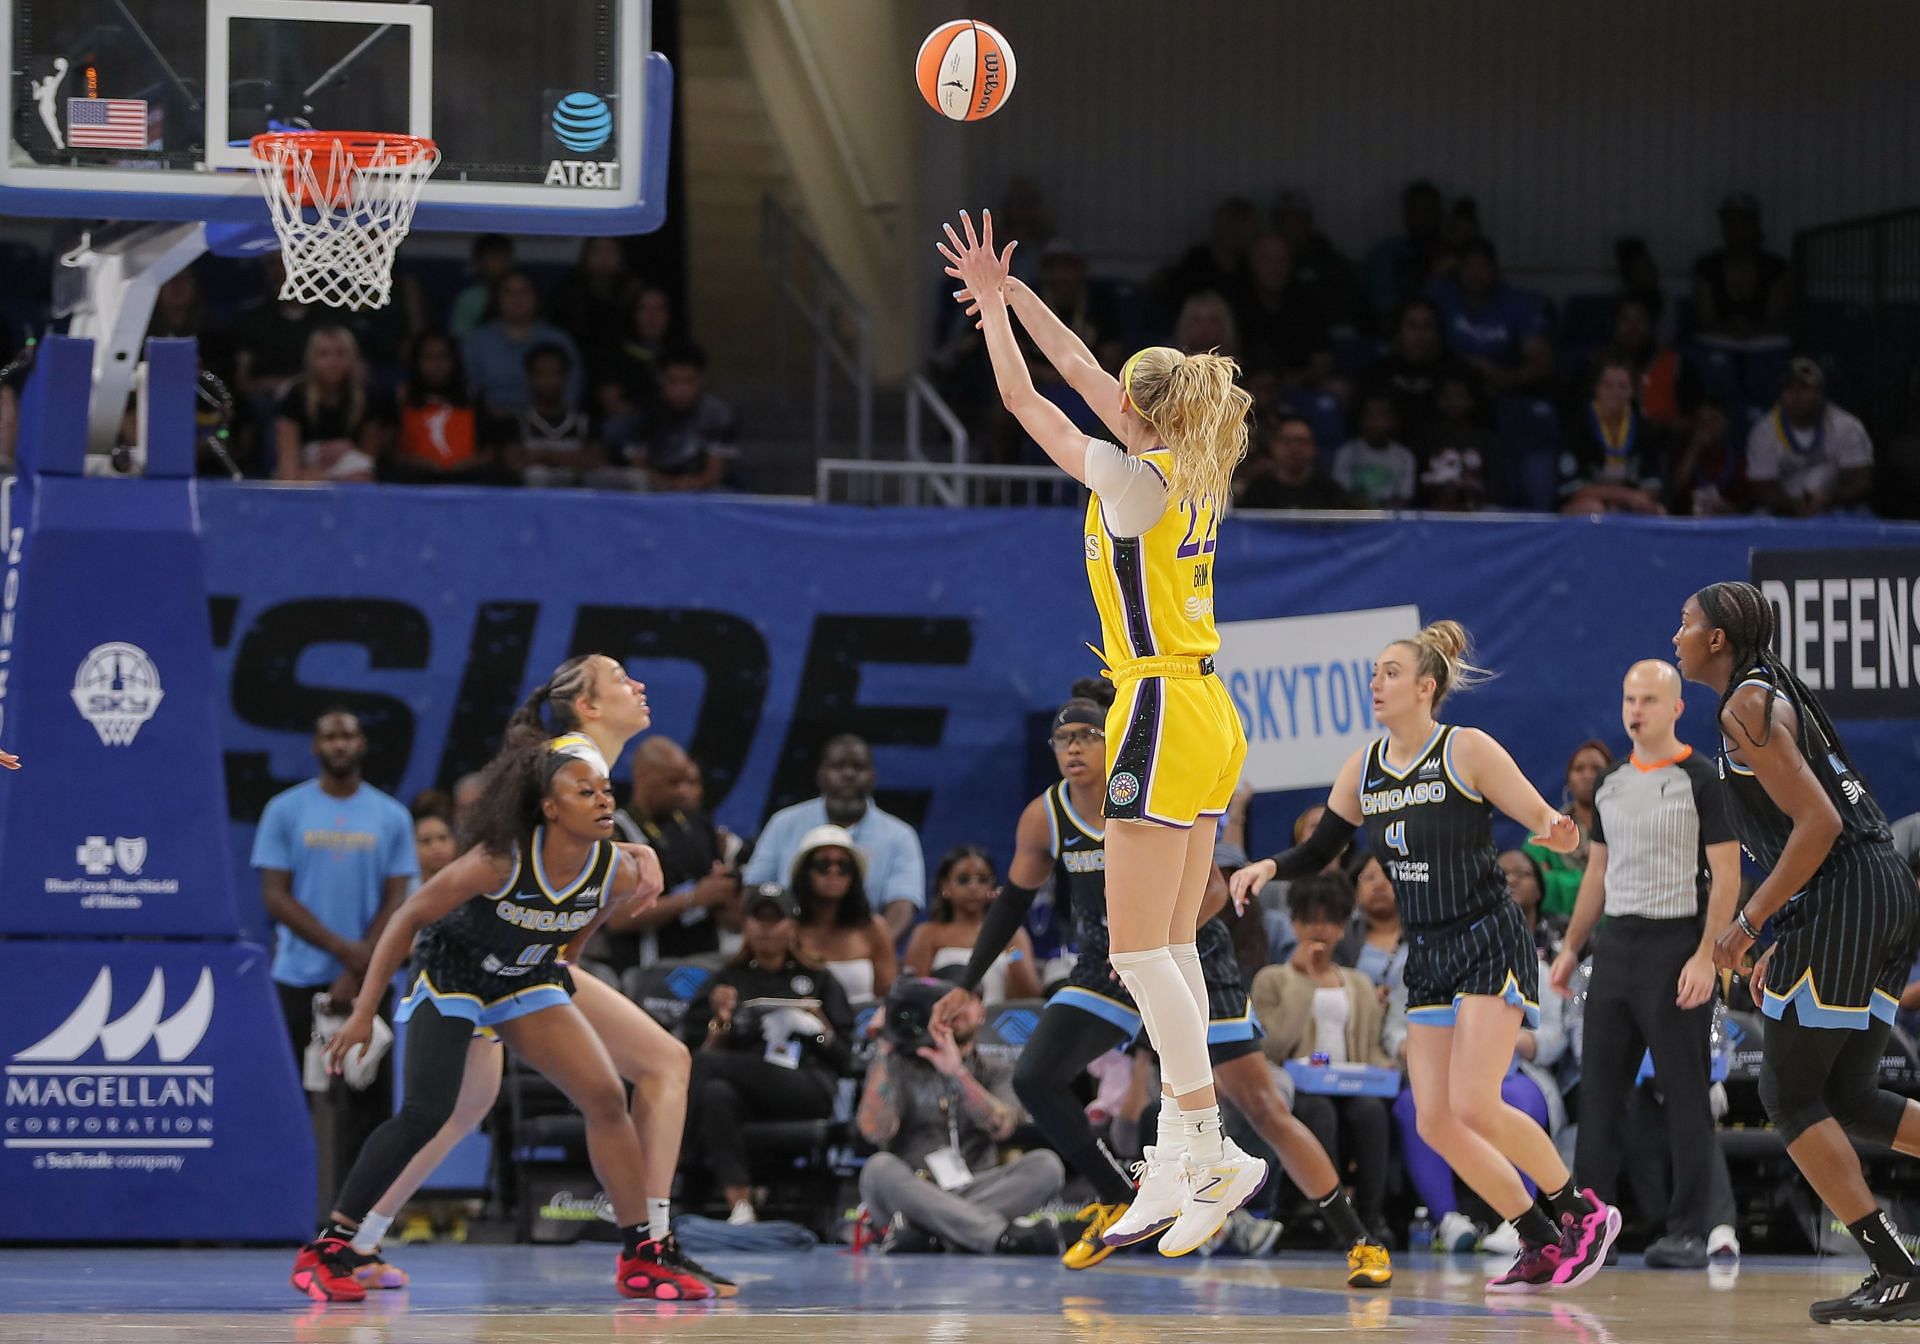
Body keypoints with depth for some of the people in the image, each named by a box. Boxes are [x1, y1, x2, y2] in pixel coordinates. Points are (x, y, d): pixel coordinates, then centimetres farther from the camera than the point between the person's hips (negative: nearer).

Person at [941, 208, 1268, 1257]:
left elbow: (1021, 397, -2)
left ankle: (1212, 1150, -15)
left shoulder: (1132, 479, -11)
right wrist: (1009, 293, 27)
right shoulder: (1190, 471, 11)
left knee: (1140, 947, -9)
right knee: (1169, 948, 8)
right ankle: (1182, 1166, 5)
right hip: (1205, 715, 9)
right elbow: (1080, 373, 22)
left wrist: (991, 302, 11)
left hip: (1163, 717, -9)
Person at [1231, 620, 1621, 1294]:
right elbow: (1319, 850, 14)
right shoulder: (1364, 766, 6)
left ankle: (1585, 1212, 0)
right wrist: (1269, 866, -6)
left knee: (1474, 1105, -18)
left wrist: (1559, 833, -34)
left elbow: (1546, 822, -11)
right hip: (1428, 955, 7)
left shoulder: (1467, 750, -11)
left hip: (1490, 944, -7)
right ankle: (1542, 1244, 11)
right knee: (1436, 1122, -1)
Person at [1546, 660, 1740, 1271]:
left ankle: (1688, 1232, 0)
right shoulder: (1610, 783, 13)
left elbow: (1726, 876, -10)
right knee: (1599, 1084, 5)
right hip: (1617, 942, 7)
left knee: (1685, 1093, -3)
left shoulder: (1701, 780, -7)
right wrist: (1571, 947, 15)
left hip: (1676, 945, -6)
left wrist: (1705, 956, -19)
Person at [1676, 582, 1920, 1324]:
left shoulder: (1746, 707, -8)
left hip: (1842, 898, -9)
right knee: (1847, 1098, 13)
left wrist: (1749, 923, -14)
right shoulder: (1776, 694, 22)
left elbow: (1819, 823, -18)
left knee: (1790, 1095, -1)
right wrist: (1781, 943, 25)